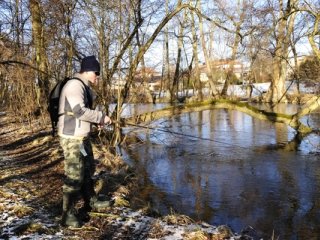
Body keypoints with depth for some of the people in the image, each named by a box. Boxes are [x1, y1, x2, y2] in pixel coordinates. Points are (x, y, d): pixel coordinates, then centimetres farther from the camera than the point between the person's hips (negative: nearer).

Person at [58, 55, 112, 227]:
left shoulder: (83, 87, 16)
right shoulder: (74, 85, -17)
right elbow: (80, 111, -26)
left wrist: (97, 120, 7)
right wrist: (101, 117, -16)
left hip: (82, 136, 11)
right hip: (72, 138, -11)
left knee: (87, 169, 20)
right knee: (74, 175, -7)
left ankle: (91, 202, 36)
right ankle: (68, 214, 3)